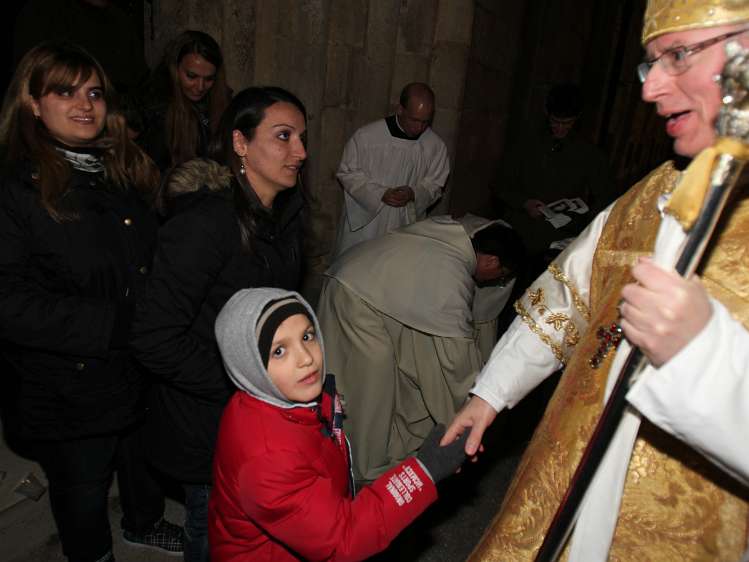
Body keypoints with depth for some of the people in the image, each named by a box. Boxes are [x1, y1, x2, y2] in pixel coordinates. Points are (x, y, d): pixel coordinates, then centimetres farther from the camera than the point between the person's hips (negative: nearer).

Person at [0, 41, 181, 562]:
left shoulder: (124, 171, 4)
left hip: (141, 367, 6)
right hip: (69, 389, -6)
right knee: (83, 490, 18)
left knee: (144, 456, 28)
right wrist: (109, 324, -26)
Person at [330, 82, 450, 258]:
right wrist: (380, 194, -18)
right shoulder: (366, 136, -12)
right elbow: (347, 173, -5)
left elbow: (435, 185, 4)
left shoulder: (436, 146, -6)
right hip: (364, 222, -1)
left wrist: (413, 193, -18)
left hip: (405, 227, 2)